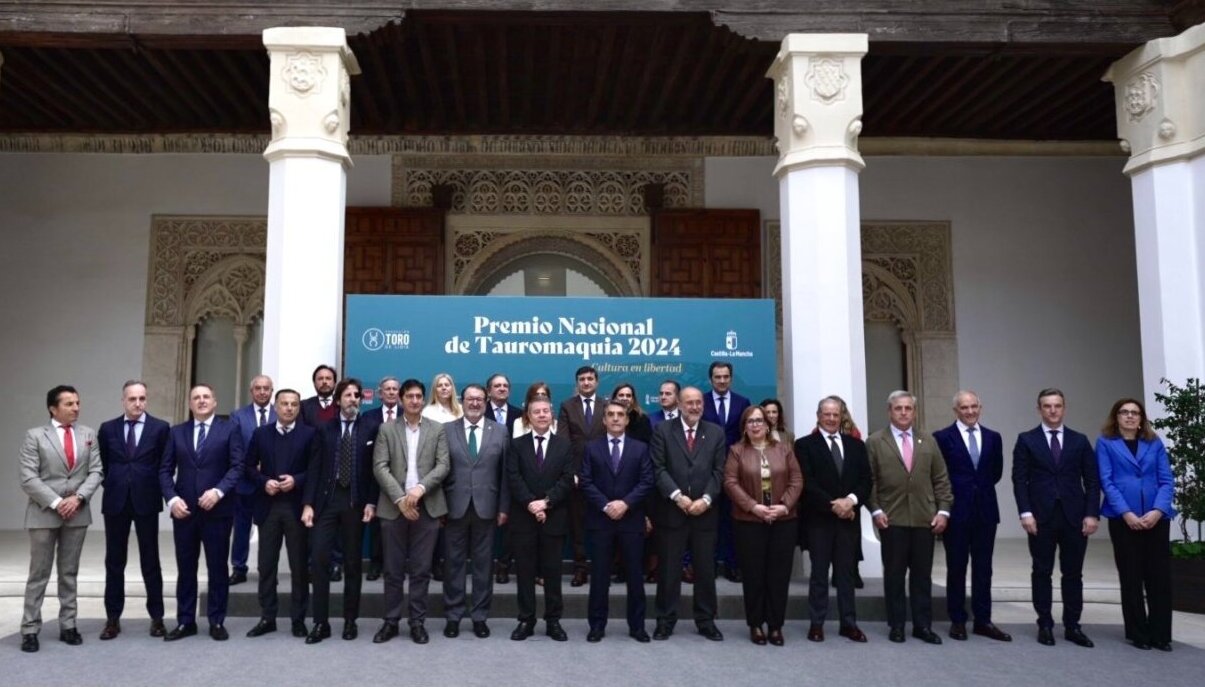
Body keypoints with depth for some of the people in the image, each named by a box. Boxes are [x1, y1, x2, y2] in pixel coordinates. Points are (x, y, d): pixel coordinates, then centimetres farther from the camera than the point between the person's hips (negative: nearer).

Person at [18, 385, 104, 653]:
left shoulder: (88, 435, 7)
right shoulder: (35, 436, -2)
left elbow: (96, 472, 2)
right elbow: (28, 478, -8)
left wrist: (79, 497, -13)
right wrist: (56, 502, -15)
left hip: (77, 513, 3)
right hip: (44, 513, -3)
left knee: (69, 573, 10)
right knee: (39, 574, 3)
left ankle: (68, 626, 16)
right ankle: (30, 629, 10)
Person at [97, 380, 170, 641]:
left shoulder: (160, 428, -2)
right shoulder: (108, 429, 5)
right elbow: (102, 464, 12)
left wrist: (156, 489, -2)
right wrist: (112, 485, 5)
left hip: (146, 501, -2)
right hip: (115, 501, 2)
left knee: (150, 561, 5)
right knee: (114, 561, 8)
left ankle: (156, 617, 12)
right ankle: (113, 618, 16)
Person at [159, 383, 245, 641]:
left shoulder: (229, 429, 2)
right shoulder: (177, 432, 11)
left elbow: (237, 466, -7)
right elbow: (165, 470, 6)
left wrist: (218, 491, -20)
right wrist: (172, 498, -9)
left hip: (217, 510, -3)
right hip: (184, 509, 3)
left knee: (217, 568, 4)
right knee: (185, 568, 9)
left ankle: (216, 622, 13)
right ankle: (185, 621, 18)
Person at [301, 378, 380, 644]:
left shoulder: (371, 428, 2)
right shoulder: (325, 429, 7)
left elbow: (375, 467, -1)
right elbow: (314, 467, 2)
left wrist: (371, 502, -8)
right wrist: (308, 503, -5)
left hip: (355, 501, -1)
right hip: (326, 499, 1)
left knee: (353, 562, 7)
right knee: (319, 558, -5)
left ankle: (350, 620, 17)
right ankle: (321, 622, 4)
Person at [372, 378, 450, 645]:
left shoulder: (438, 429, 7)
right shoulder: (386, 429, 6)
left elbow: (443, 466, -2)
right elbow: (380, 467, -3)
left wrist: (420, 488, -17)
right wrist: (400, 498, -14)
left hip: (427, 507, 0)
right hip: (393, 507, 0)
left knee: (421, 570, 4)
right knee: (393, 570, 6)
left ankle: (417, 622, 13)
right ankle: (391, 621, 16)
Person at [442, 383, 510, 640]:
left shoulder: (500, 431, 4)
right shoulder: (446, 430, 3)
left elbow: (505, 472, 3)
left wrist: (504, 507, -1)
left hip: (486, 507, 0)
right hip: (455, 507, 0)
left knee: (483, 564, 7)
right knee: (455, 563, 7)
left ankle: (480, 616, 17)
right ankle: (453, 616, 17)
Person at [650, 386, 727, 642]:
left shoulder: (716, 433, 8)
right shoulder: (663, 430, 2)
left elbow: (719, 471, 3)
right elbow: (658, 469, -5)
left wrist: (706, 499, -11)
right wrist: (677, 496, -15)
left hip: (705, 511, 2)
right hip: (672, 510, -2)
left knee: (705, 569, 8)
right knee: (669, 569, 5)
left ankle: (706, 621, 20)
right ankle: (665, 620, 14)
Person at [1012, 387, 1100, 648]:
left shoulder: (1079, 440, 9)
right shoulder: (1026, 440, 3)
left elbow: (1092, 480, 6)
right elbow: (1019, 480, -1)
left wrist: (1092, 514, -4)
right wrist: (1025, 513, -10)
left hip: (1074, 517, 2)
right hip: (1041, 516, -2)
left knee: (1073, 573, 6)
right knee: (1042, 572, 4)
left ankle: (1072, 626, 15)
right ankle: (1045, 625, 12)